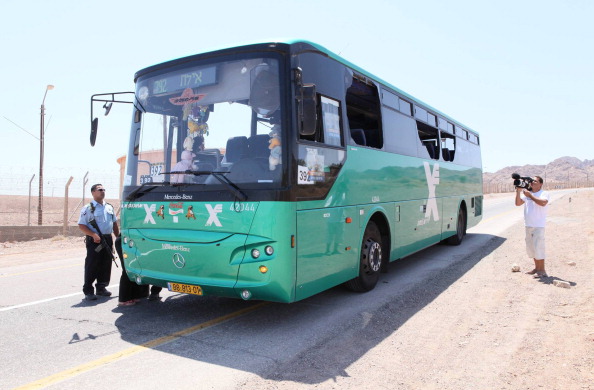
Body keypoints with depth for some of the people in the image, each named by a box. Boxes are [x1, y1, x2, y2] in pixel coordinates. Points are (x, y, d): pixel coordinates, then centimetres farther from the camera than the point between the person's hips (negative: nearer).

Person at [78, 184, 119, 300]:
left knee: (106, 264, 10)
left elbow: (114, 224, 21)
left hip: (108, 239, 6)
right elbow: (81, 226, -9)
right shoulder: (88, 208, -4)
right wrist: (94, 235, -20)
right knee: (92, 265, -4)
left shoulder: (109, 207, 15)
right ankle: (88, 291, 4)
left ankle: (101, 288, 22)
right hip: (94, 240, -6)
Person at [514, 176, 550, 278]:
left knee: (538, 247, -8)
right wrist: (518, 191, -5)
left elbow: (543, 203, -24)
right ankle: (537, 268, 24)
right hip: (528, 225, 7)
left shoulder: (544, 193, -5)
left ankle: (542, 271, -1)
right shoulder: (527, 193, 12)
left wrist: (530, 196, -19)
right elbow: (518, 203, 5)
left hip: (538, 225, -7)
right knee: (531, 247, 13)